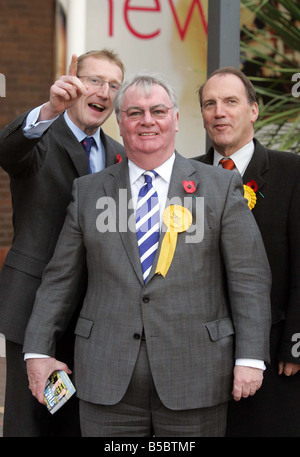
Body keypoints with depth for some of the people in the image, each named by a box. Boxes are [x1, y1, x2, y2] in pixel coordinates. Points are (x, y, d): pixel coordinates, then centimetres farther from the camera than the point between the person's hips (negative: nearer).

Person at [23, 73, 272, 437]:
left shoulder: (221, 187, 4)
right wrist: (38, 351, 3)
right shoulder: (88, 192, 9)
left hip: (194, 379, -1)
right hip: (107, 381, 1)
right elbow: (60, 278, 9)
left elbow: (249, 278, 0)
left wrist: (250, 357, -7)